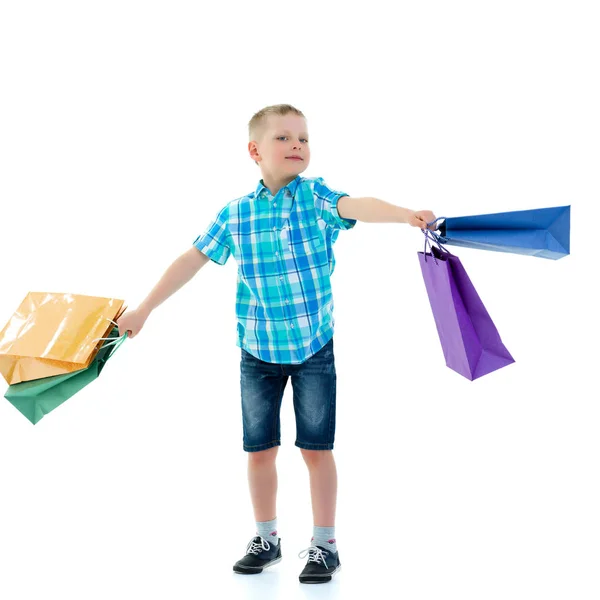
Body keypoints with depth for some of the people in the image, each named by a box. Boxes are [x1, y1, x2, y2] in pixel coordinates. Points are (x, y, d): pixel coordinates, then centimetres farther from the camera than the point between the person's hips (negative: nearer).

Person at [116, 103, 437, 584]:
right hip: (258, 350, 3)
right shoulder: (234, 214, 0)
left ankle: (325, 544, 17)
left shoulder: (315, 197, -6)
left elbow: (357, 206, -25)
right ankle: (266, 539, 28)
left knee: (317, 448, 3)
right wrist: (144, 310, 7)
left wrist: (406, 215, -46)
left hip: (314, 349, -2)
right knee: (260, 449, 10)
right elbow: (193, 260, 6)